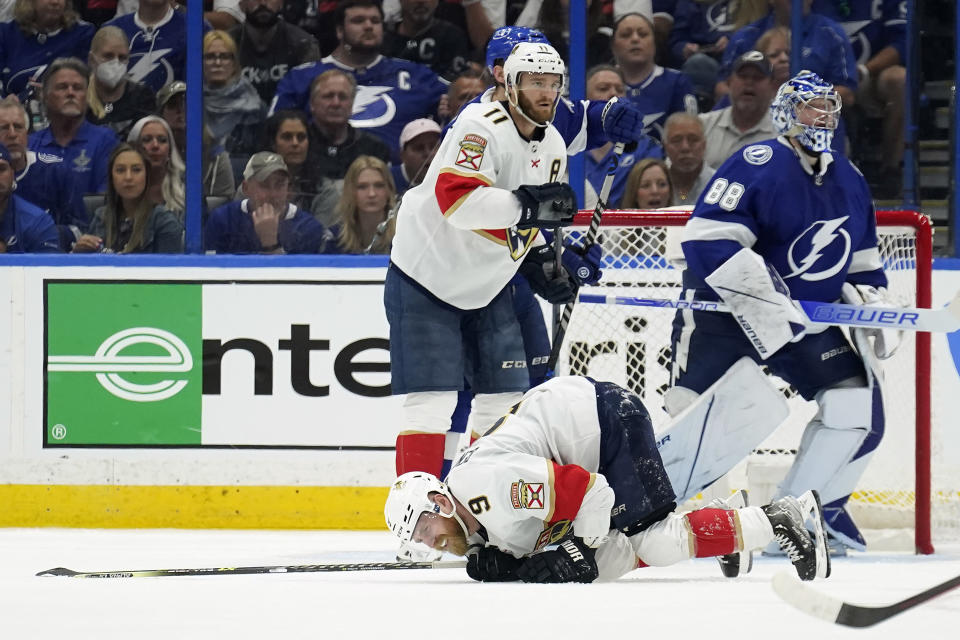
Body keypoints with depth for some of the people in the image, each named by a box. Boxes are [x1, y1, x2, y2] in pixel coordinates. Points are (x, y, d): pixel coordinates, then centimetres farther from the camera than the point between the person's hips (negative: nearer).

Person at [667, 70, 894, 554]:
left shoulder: (849, 183, 9)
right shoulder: (757, 166, -17)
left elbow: (863, 264, 20)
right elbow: (707, 241, -26)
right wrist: (765, 298, -30)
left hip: (807, 320, 7)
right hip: (722, 309, -7)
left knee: (858, 401, -5)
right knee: (689, 410, -18)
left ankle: (817, 509, 9)